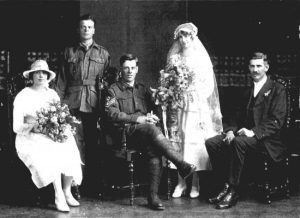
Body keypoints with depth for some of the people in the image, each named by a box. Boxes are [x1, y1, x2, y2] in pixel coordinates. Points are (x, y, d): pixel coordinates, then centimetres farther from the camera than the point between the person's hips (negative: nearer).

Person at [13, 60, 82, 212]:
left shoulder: (52, 94, 13)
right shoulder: (23, 96, -1)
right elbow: (17, 127, -5)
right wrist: (32, 126, -24)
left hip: (54, 137, 4)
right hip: (30, 139, -4)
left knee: (69, 149, -26)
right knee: (51, 154, -33)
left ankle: (67, 191, -14)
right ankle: (59, 197, -28)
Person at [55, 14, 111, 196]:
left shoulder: (103, 54, 14)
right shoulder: (70, 52, 14)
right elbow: (62, 79, 10)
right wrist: (58, 102, 0)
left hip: (93, 103, 0)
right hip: (72, 102, 0)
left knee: (92, 143, 1)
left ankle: (92, 185, 7)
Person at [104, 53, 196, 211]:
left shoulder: (143, 90, 27)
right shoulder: (113, 90, 11)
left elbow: (154, 110, 27)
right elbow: (111, 114, -4)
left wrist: (152, 117, 1)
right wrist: (137, 118, -13)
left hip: (147, 130, 4)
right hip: (127, 132, -4)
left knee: (154, 152, -31)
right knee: (151, 129, -36)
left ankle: (153, 196, -34)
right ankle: (182, 165, -40)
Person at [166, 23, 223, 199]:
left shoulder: (202, 58, 5)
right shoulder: (173, 58, 13)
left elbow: (209, 84, 3)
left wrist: (193, 92, -8)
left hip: (198, 106, -2)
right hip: (178, 105, 2)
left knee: (196, 141, -6)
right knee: (179, 140, -4)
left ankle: (196, 183, -1)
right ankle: (181, 182, 1)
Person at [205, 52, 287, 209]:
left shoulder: (277, 90, 0)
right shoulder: (248, 92, 23)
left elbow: (276, 121, -11)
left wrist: (254, 132, -23)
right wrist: (231, 131, -2)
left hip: (268, 140, -7)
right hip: (246, 134, 7)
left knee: (239, 142, -37)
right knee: (211, 142, -13)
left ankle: (233, 191, -28)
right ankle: (227, 185, -11)